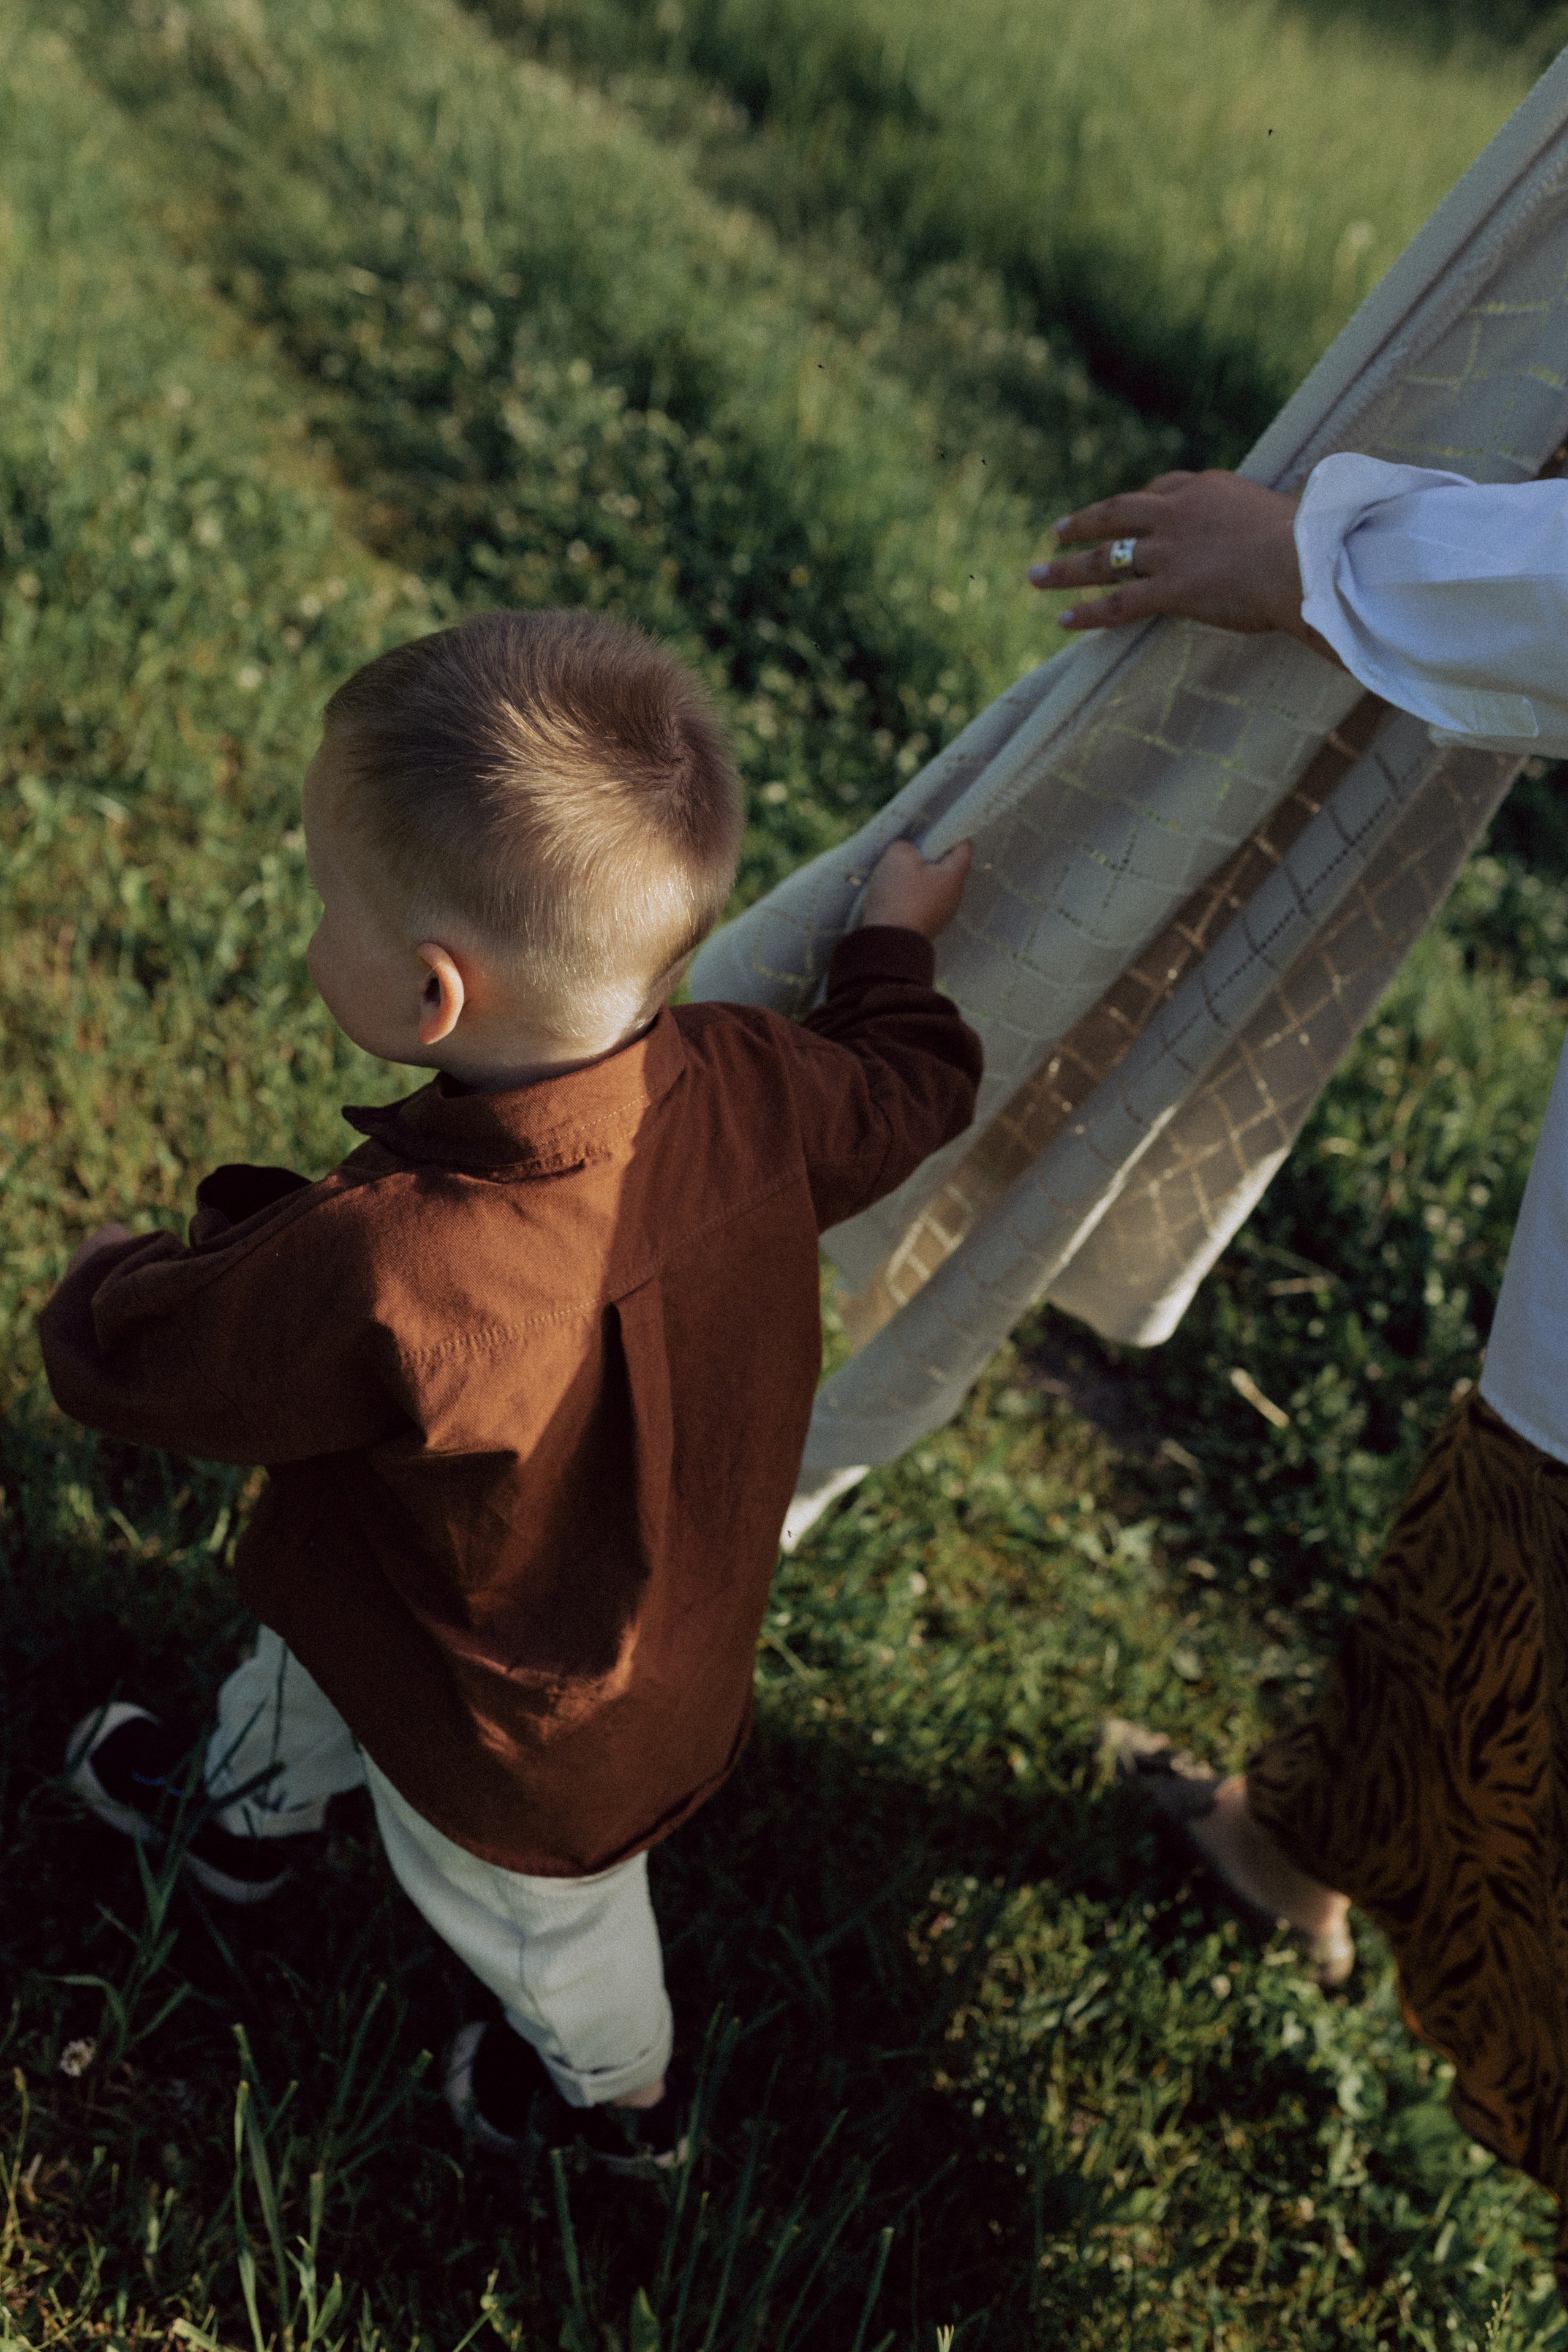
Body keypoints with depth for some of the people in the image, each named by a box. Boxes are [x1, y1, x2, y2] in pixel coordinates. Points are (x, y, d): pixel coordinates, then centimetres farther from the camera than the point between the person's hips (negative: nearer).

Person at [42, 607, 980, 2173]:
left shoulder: (388, 1279, -47)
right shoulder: (752, 1097, -30)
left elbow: (128, 1363, -28)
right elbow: (909, 1089, -6)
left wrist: (107, 1273, -4)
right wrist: (894, 942, 15)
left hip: (519, 1749, -6)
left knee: (533, 1923, 29)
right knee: (305, 1650, 36)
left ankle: (623, 2099, 62)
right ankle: (248, 1805, 69)